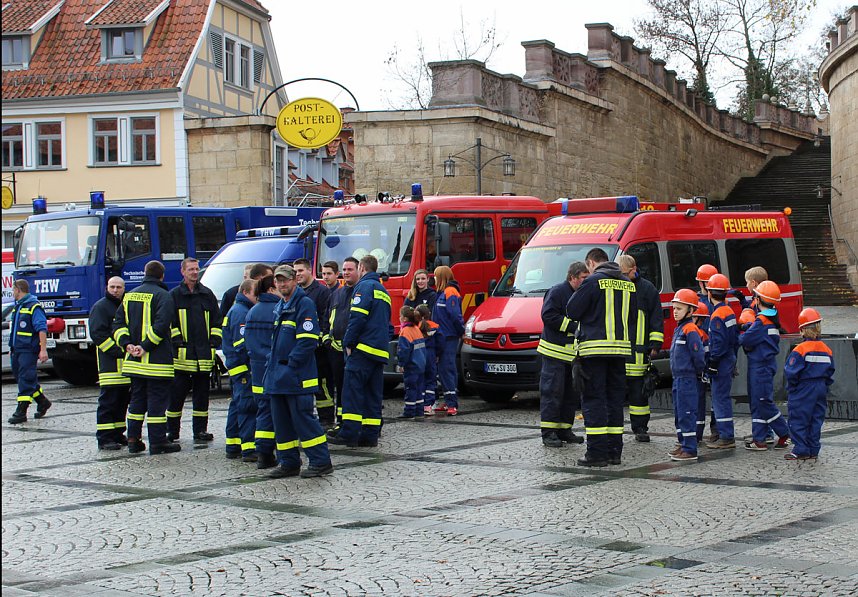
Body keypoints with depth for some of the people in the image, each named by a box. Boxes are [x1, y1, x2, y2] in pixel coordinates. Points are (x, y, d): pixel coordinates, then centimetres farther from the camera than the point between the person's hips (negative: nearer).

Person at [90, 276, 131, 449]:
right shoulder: (100, 307, -4)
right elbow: (97, 334, -13)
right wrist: (118, 351, -19)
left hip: (126, 364, 8)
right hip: (110, 363, -8)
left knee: (123, 401, 11)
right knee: (108, 401, -9)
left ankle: (118, 434, 19)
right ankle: (104, 438, -8)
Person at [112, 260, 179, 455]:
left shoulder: (130, 295, 14)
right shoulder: (163, 295, -9)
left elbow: (118, 323, 10)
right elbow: (161, 324, -21)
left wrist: (127, 344, 0)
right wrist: (146, 346, -19)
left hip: (134, 359, 7)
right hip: (157, 360, -6)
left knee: (137, 400, 15)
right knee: (157, 400, -2)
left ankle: (133, 440, 16)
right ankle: (157, 442, -2)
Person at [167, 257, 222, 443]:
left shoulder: (207, 294, 14)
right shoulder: (174, 295, 3)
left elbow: (217, 321, 14)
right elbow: (169, 323, 0)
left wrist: (214, 342, 3)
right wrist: (178, 342, -9)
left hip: (204, 355, 3)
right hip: (182, 354, -3)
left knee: (202, 393, 6)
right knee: (177, 393, -1)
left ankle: (200, 430, 11)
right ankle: (172, 431, 6)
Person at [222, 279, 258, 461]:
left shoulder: (236, 310, 19)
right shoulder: (241, 313, -14)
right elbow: (243, 343, -22)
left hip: (236, 366, 11)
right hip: (244, 368, -11)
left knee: (238, 405, 15)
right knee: (248, 407, -11)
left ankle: (233, 446, 22)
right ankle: (249, 449, -13)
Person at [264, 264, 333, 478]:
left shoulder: (305, 304, -9)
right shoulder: (279, 308, 19)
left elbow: (308, 340, -17)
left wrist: (291, 364, -17)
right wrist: (272, 365, 14)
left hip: (298, 377, -9)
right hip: (277, 377, 9)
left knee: (304, 420, -8)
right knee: (282, 422, 11)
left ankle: (321, 462, -2)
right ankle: (289, 463, 18)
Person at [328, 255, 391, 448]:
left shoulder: (364, 286, -5)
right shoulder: (383, 291, 23)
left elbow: (357, 317, -15)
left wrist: (348, 343, -10)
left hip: (363, 349, -8)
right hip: (380, 351, 8)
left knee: (352, 389, -9)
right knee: (373, 394, 8)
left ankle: (349, 433, -14)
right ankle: (370, 435, 7)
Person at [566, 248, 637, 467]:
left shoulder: (593, 281, -8)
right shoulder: (629, 284, 12)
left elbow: (572, 311, -6)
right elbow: (633, 316, 16)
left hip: (595, 348, -6)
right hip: (621, 348, 6)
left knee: (594, 400, -3)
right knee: (615, 399, 12)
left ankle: (597, 452, -6)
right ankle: (614, 451, 13)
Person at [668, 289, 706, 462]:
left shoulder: (691, 330, -16)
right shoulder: (679, 329, 15)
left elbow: (699, 355, -19)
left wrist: (697, 372, -6)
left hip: (687, 379, -10)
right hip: (678, 378, 10)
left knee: (687, 414, -9)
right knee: (679, 413, 17)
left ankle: (690, 450, -8)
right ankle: (683, 445, 26)